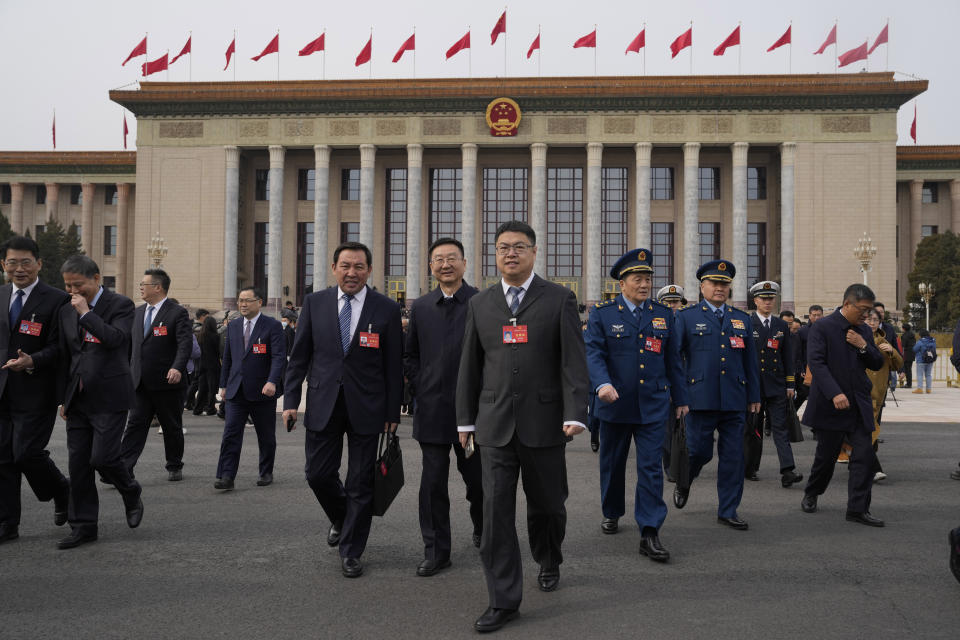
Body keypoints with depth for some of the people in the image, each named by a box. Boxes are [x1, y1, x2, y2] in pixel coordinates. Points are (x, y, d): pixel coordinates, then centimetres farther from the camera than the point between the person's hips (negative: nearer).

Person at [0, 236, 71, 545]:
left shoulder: (56, 300, -7)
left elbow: (60, 346, -11)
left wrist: (32, 361, -25)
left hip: (35, 392, -5)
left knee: (26, 452, -8)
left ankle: (62, 490, 22)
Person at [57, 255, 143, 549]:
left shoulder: (121, 304, -5)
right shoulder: (67, 310, 12)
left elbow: (115, 339, -23)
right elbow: (65, 356, 17)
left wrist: (86, 312, -17)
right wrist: (63, 398, 16)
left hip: (109, 396, -6)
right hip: (78, 398, 6)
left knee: (102, 457, -10)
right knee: (78, 462, 5)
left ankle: (131, 494, 20)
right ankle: (83, 526, 14)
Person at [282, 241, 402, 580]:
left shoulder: (386, 309, -2)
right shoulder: (314, 303, 3)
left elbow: (394, 365, -1)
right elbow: (299, 356, 6)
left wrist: (393, 412, -3)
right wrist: (291, 400, 0)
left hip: (366, 408, -2)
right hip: (323, 404, 2)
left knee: (361, 483, 5)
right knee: (318, 474, 6)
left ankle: (351, 551, 20)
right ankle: (340, 518, 37)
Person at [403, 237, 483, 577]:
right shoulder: (420, 307, 9)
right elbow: (410, 355, 15)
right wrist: (419, 388, 4)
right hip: (432, 408, 2)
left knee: (477, 478, 11)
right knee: (433, 482, 3)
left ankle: (482, 530, 38)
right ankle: (436, 551, 14)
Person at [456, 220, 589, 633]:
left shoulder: (559, 299, 1)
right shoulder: (479, 304, 9)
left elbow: (573, 361, -5)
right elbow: (470, 365, 12)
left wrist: (575, 414, -14)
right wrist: (465, 419, 11)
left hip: (543, 423, -2)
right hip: (495, 425, 2)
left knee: (546, 504, 11)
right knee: (496, 510, -2)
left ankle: (549, 562, 41)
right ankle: (504, 600, 7)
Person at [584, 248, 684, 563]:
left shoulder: (664, 314, 8)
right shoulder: (602, 314, -1)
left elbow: (673, 360, 12)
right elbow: (593, 353, -11)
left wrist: (680, 400, 12)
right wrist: (602, 384, -29)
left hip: (653, 405, 1)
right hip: (615, 404, -1)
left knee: (651, 468, -5)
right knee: (612, 465, 15)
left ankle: (649, 534, -3)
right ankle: (611, 513, 37)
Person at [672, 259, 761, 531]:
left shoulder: (742, 319, 14)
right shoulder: (687, 317, 3)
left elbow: (750, 361, 16)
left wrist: (754, 396, 13)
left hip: (735, 399, 3)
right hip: (701, 398, -3)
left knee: (733, 456, 4)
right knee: (699, 451, -1)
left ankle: (728, 511, 15)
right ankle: (683, 482, 31)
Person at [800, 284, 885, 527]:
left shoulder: (864, 331, 11)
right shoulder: (822, 327, -9)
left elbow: (877, 364, 13)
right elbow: (816, 363, -17)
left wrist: (864, 346, -7)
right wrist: (835, 393, -26)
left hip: (859, 405, 5)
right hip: (831, 404, -5)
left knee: (864, 455, -3)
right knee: (826, 456, 7)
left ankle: (858, 509, 3)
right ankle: (811, 494, 31)